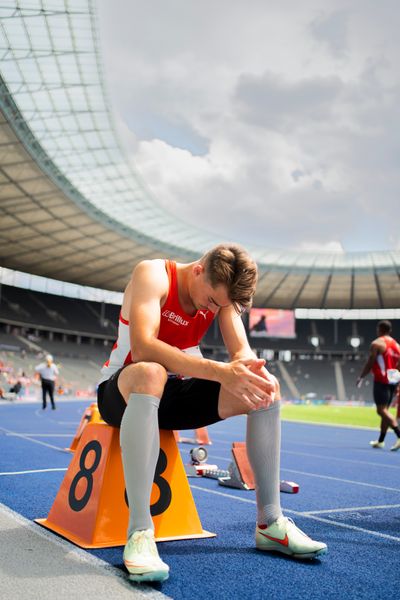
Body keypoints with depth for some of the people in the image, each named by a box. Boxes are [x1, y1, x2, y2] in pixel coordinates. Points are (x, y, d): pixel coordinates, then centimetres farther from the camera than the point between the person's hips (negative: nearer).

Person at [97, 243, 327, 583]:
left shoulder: (220, 291, -2)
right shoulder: (153, 274, -21)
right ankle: (140, 534, -42)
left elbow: (242, 351, -9)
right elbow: (143, 348, -37)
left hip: (173, 395, 6)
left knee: (267, 388, -12)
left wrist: (250, 368, -34)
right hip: (121, 391, -6)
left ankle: (270, 523, -5)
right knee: (151, 374, -42)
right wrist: (220, 371, -45)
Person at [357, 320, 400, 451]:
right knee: (385, 410, 13)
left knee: (382, 410, -9)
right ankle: (380, 441, 18)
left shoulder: (377, 343, -8)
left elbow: (370, 363, -10)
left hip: (381, 380, -7)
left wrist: (361, 377, 1)